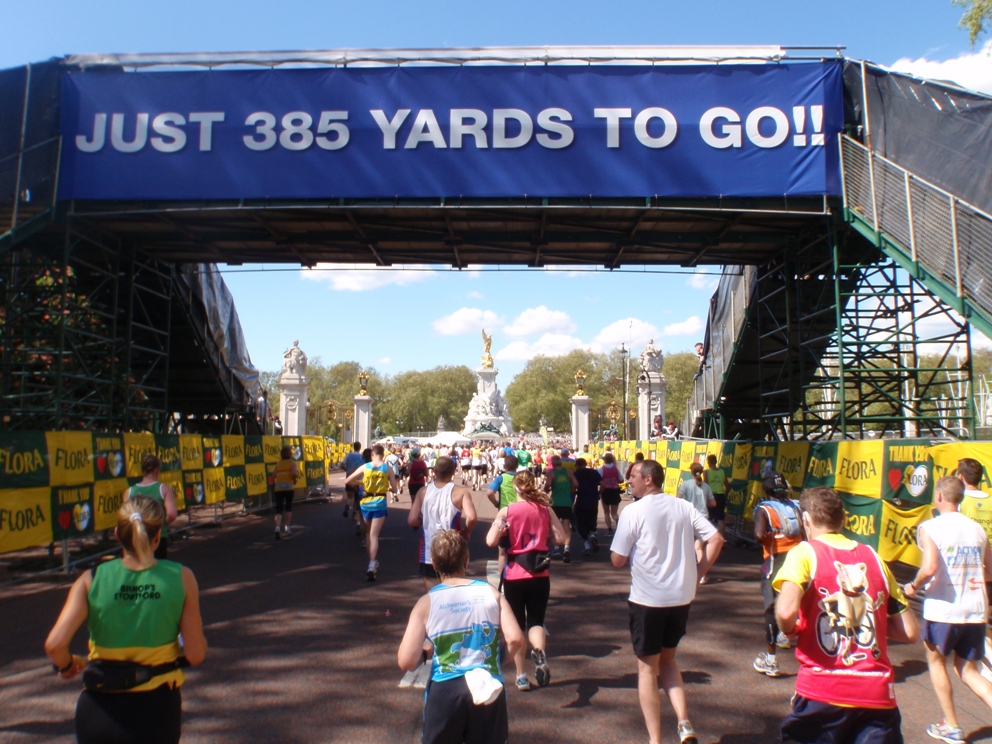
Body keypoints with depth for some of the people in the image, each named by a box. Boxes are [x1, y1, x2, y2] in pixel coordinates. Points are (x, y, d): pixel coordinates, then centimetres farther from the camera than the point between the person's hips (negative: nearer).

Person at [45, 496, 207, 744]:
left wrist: (66, 665, 6)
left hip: (100, 709, 1)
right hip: (156, 708, -1)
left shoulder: (92, 579, -8)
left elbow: (54, 644, -16)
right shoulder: (181, 578, -12)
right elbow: (195, 654, -10)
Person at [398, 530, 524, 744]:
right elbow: (516, 640, -8)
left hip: (445, 690, -1)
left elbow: (406, 662, -9)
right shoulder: (490, 592, 0)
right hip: (490, 689, 2)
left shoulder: (427, 602, -5)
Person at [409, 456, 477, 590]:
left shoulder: (423, 492, -3)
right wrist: (466, 532, -3)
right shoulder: (460, 492, -10)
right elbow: (471, 517, -23)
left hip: (428, 550, 2)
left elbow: (412, 520, -6)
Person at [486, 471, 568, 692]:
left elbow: (491, 541, -15)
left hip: (514, 575, -1)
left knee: (516, 625, 15)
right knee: (536, 621, 14)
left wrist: (498, 523, 3)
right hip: (540, 575, 2)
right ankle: (540, 651, -18)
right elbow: (562, 537, 0)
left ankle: (521, 676, 18)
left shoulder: (506, 511, -7)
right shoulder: (545, 509, 0)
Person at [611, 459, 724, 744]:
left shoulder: (633, 512, -12)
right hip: (681, 597, 5)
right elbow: (716, 540, 1)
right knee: (667, 659, 24)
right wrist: (697, 573, 6)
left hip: (647, 599, -5)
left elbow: (618, 560, -12)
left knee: (647, 667, 11)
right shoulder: (684, 507, 3)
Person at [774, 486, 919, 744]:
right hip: (878, 693, 3)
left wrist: (789, 628, 1)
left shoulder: (805, 552, -3)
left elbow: (786, 612, -20)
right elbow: (911, 632, 12)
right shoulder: (872, 556, 10)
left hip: (822, 692, -3)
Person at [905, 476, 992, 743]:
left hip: (943, 609, -5)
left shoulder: (930, 527, -12)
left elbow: (929, 568, -24)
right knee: (968, 670, 18)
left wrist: (914, 586, -6)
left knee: (936, 660, 18)